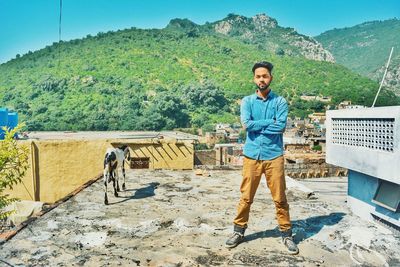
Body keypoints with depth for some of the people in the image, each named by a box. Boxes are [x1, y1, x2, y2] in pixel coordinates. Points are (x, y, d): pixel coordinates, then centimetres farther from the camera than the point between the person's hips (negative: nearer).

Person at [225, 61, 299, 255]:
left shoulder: (280, 101, 2)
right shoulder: (247, 101, 5)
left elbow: (281, 126, -12)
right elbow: (246, 124, -12)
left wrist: (257, 125, -9)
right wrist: (269, 122, -9)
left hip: (274, 156, -1)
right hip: (251, 155, 1)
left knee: (280, 198, 7)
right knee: (246, 197, 9)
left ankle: (286, 234, 22)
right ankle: (239, 231, 24)